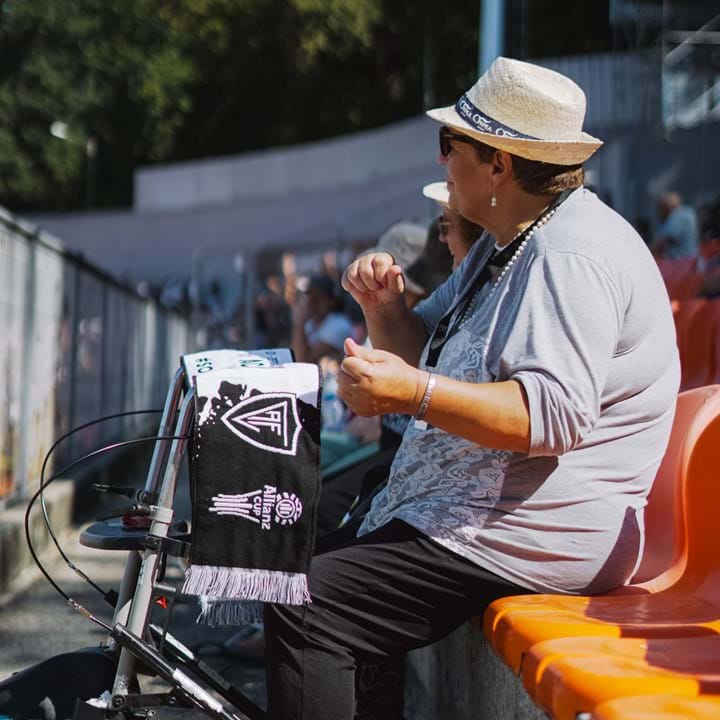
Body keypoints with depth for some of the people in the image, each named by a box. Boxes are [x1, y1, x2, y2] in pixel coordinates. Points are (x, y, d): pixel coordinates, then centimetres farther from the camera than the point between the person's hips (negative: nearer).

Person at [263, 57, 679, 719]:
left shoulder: (573, 252, -17)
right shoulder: (508, 245, 18)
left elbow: (555, 415, -28)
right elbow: (422, 353, 25)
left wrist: (416, 393, -36)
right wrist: (385, 306, 4)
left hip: (531, 534, -11)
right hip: (468, 507, 11)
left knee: (304, 604, -21)